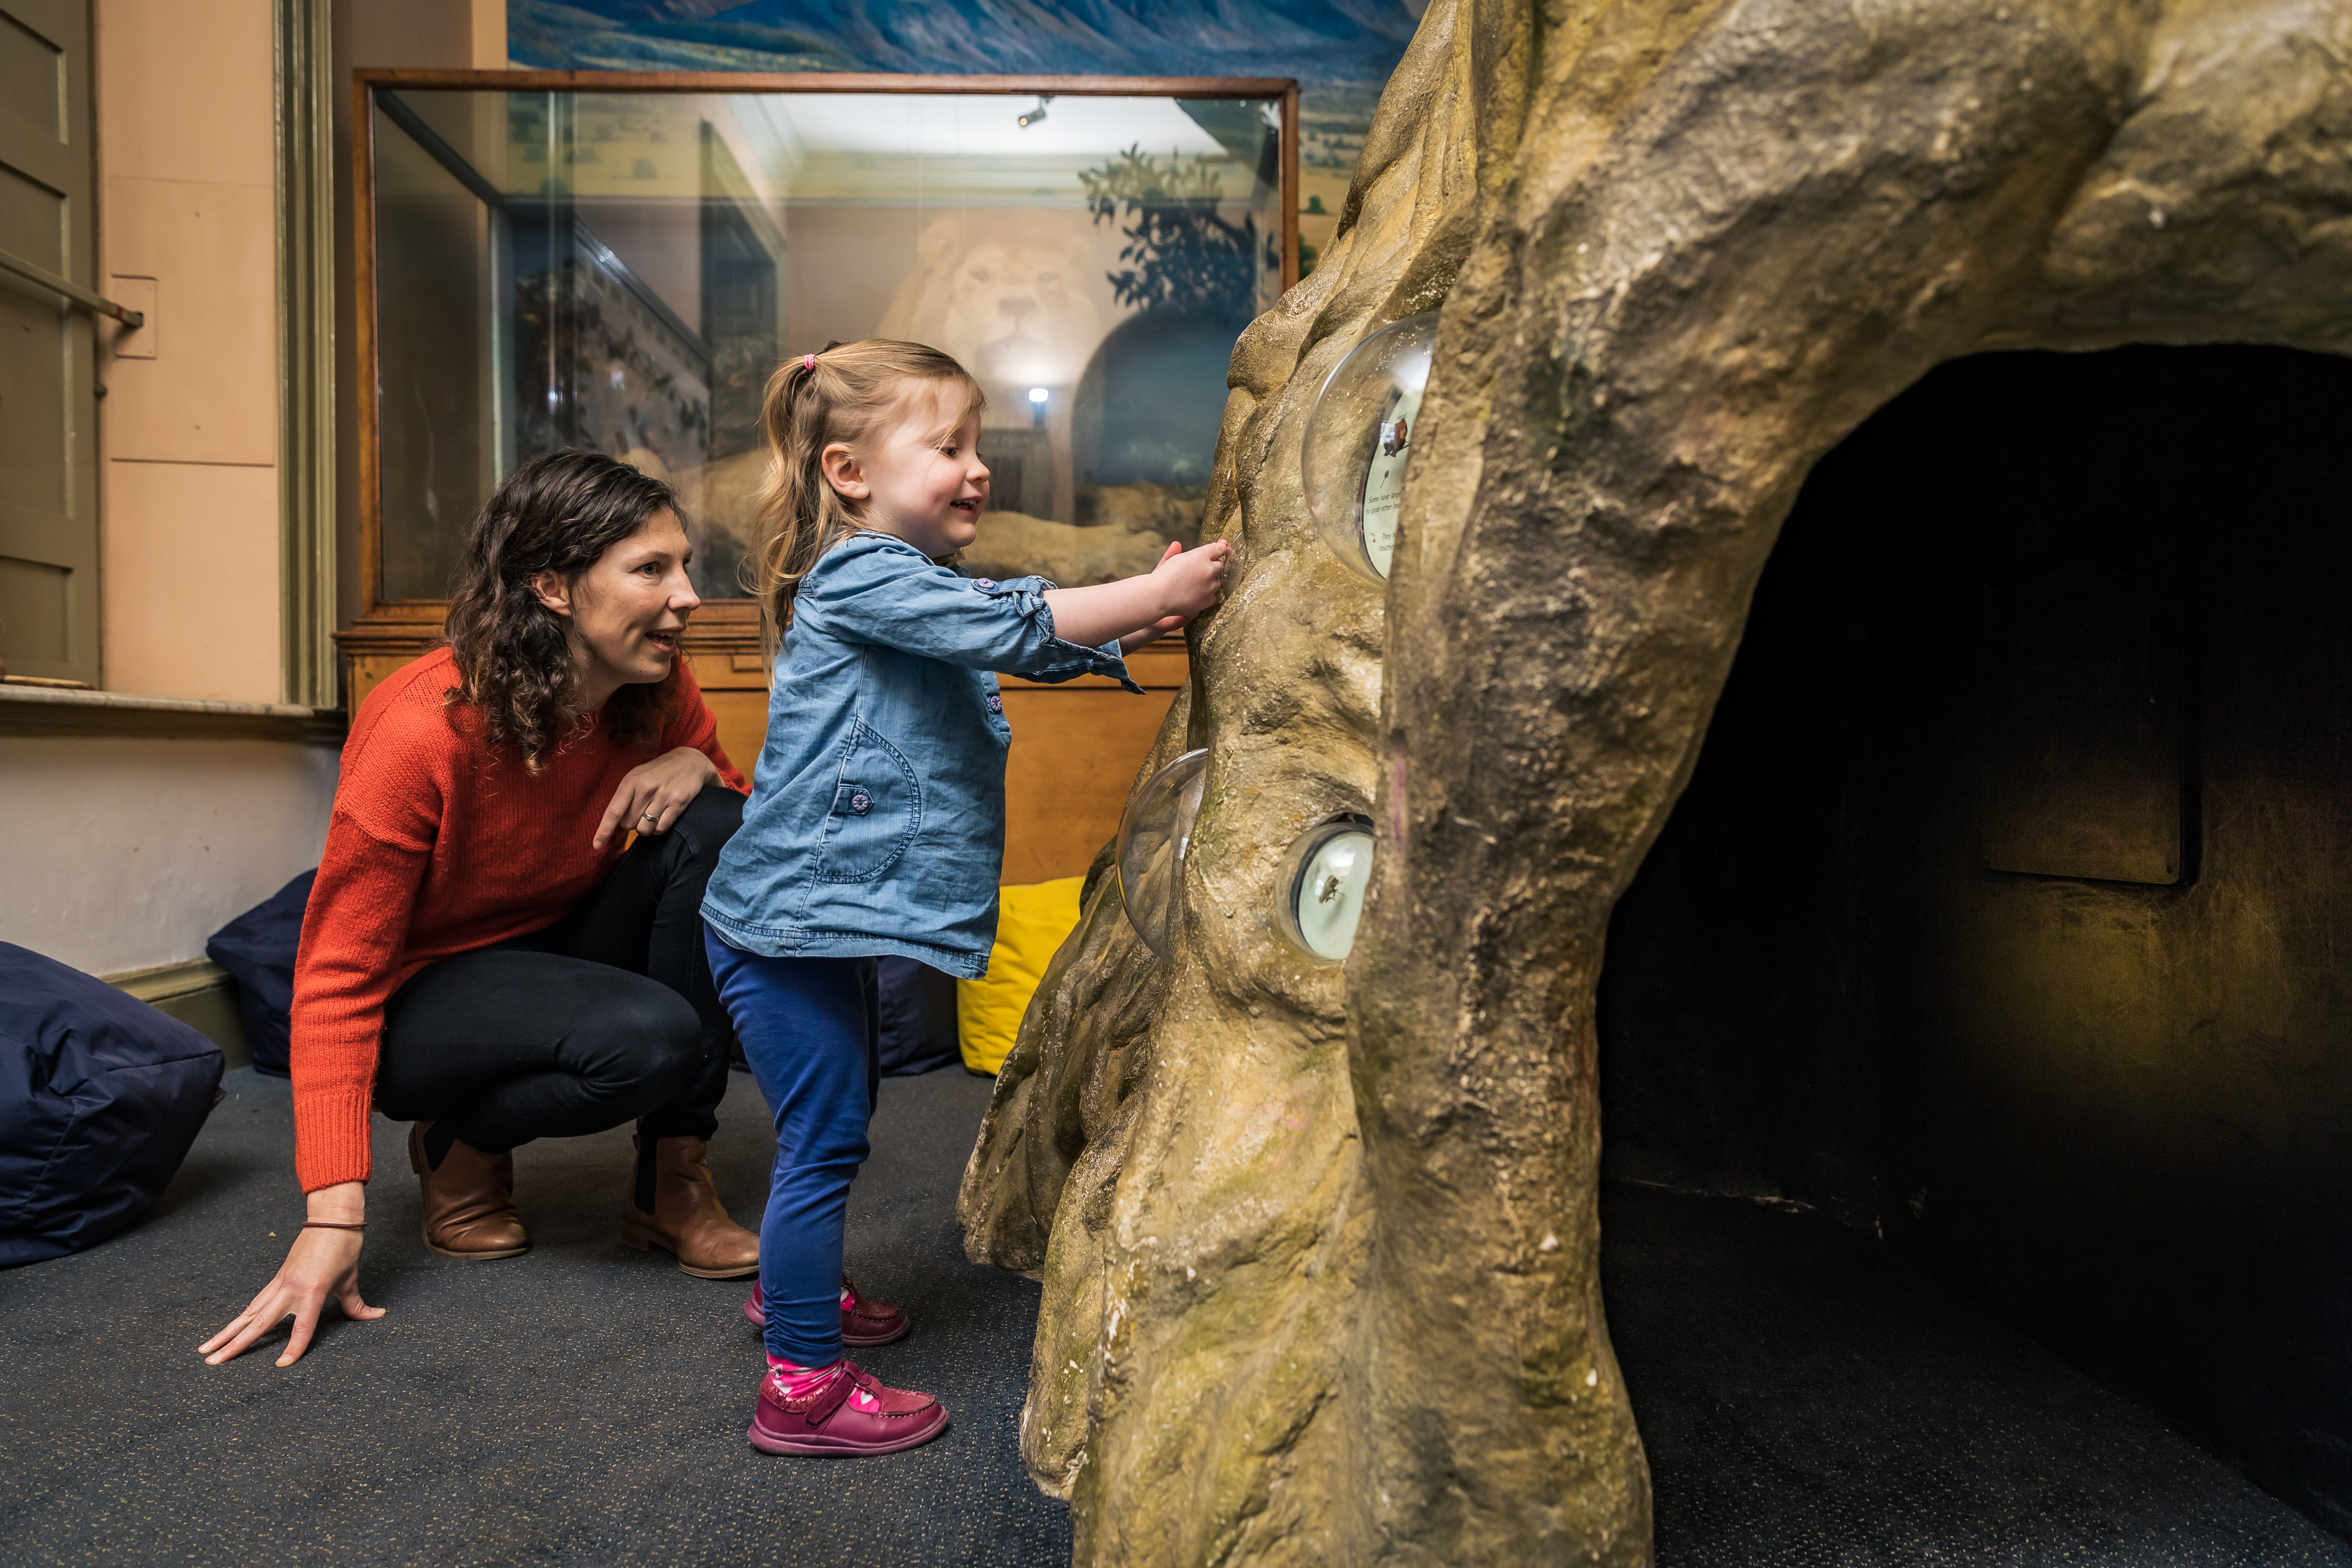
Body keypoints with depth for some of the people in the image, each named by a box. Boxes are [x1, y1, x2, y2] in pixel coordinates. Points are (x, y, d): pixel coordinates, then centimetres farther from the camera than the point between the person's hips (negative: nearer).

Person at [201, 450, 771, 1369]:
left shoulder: (657, 692, -13)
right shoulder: (423, 730, -28)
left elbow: (743, 800, 4)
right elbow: (338, 978, -24)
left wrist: (696, 767, -22)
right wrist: (335, 1213, -29)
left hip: (560, 952, 6)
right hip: (420, 1001, -6)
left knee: (713, 828, -22)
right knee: (650, 1035, -35)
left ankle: (671, 1182, -12)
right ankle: (459, 1149, 0)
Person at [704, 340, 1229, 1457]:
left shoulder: (915, 587, 16)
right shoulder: (859, 575, -16)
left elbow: (1044, 649, 13)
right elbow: (1008, 625, -27)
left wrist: (1140, 618, -4)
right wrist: (1154, 595, -23)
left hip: (821, 917, 11)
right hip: (788, 920, -11)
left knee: (837, 1115, 24)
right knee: (823, 1140, -4)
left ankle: (790, 1290, 43)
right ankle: (805, 1388, 7)